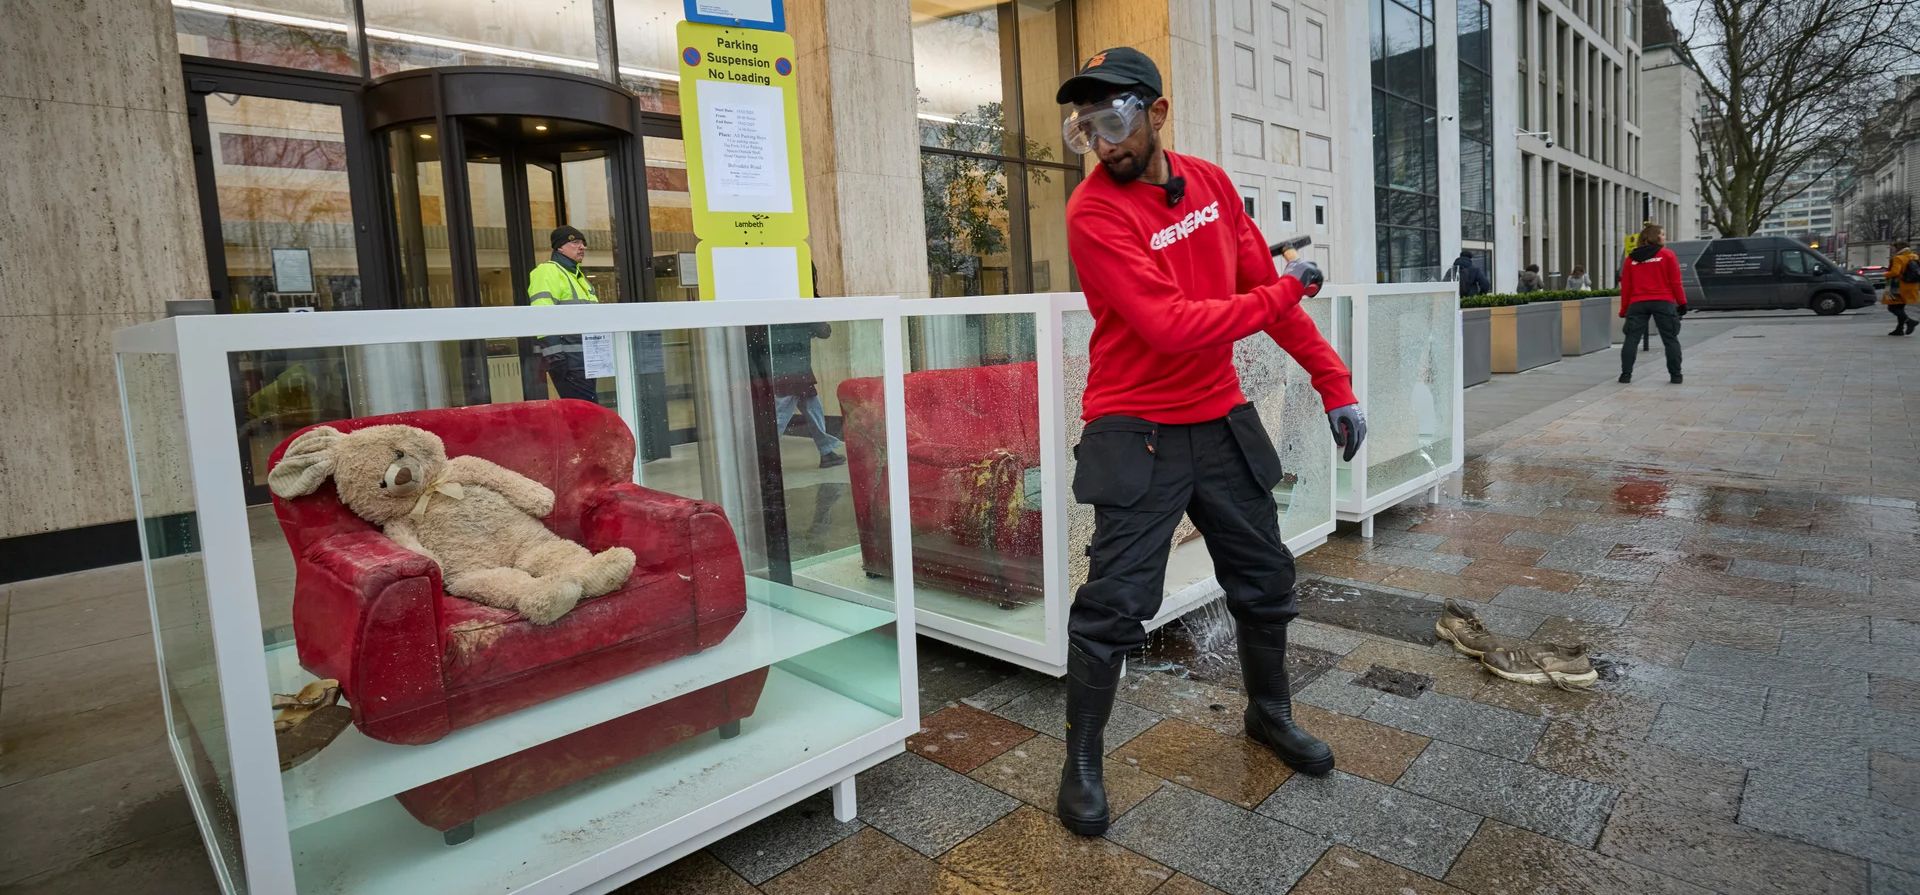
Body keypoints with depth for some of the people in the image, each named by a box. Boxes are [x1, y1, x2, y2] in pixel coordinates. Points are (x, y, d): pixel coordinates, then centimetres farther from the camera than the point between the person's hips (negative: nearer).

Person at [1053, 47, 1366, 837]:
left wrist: (1333, 383, 6)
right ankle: (1081, 763, 13)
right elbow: (1171, 327, -24)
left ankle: (1268, 713, 41)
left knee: (1265, 579, 17)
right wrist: (1279, 295, -12)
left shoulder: (1211, 183, 5)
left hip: (1222, 420, 6)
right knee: (1116, 604, -7)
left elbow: (1270, 287, 9)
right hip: (1137, 432, -6)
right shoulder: (1095, 212, -15)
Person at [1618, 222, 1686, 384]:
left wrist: (1624, 309, 12)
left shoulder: (1630, 259, 8)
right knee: (1670, 339, 5)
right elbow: (1675, 282, -1)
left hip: (1637, 303, 2)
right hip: (1663, 302, -1)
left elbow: (1625, 287, 7)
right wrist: (1682, 302, 6)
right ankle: (1675, 375, 5)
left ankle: (1626, 374, -4)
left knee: (1632, 339, 3)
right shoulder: (1667, 255, 2)